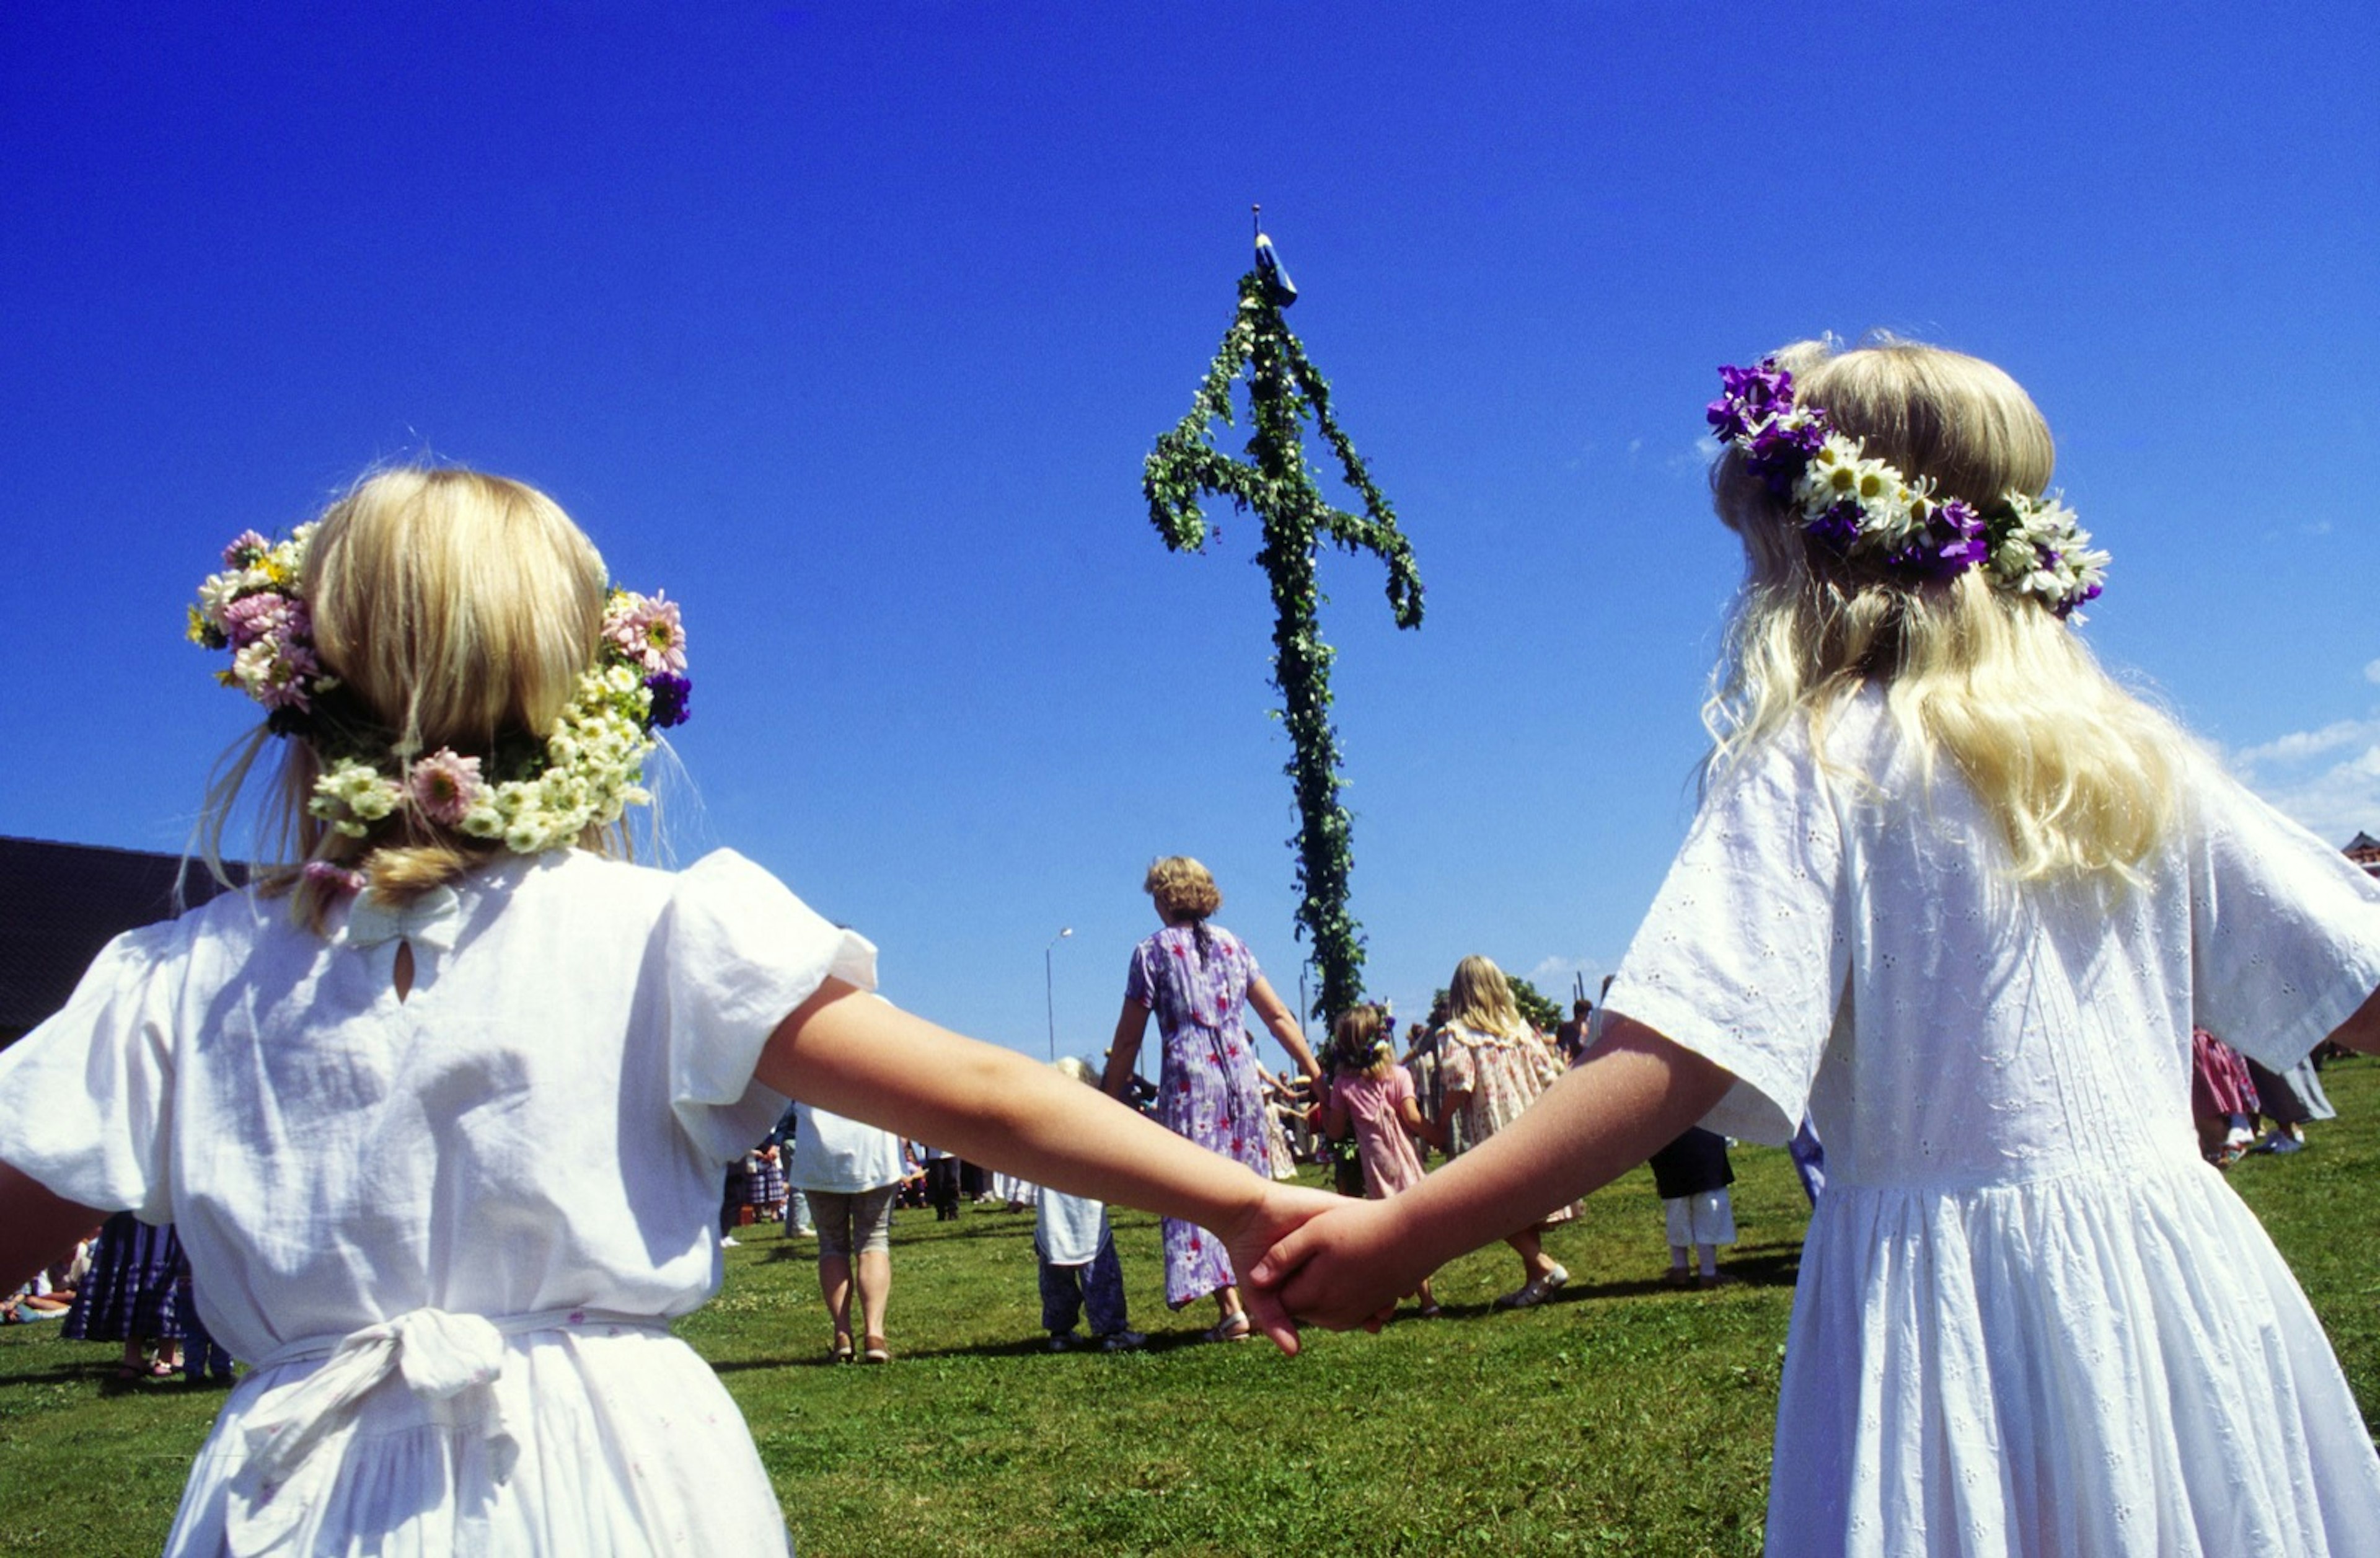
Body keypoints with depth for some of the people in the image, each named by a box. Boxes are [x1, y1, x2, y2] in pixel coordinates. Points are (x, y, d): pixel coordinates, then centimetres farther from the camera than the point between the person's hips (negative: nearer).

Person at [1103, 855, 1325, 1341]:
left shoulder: (1153, 951, 1)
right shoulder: (1233, 945, 13)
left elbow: (1128, 1040, 2)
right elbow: (1278, 1016, 12)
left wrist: (1110, 1098, 9)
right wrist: (1315, 1073, 15)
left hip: (1189, 1074, -5)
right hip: (1240, 1069, 5)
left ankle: (1231, 1306, -9)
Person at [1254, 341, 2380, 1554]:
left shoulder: (1812, 768, -10)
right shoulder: (2143, 756, 5)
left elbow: (1673, 1064, -21)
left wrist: (1403, 1234, -21)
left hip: (1955, 1305, -4)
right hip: (2190, 1277, 5)